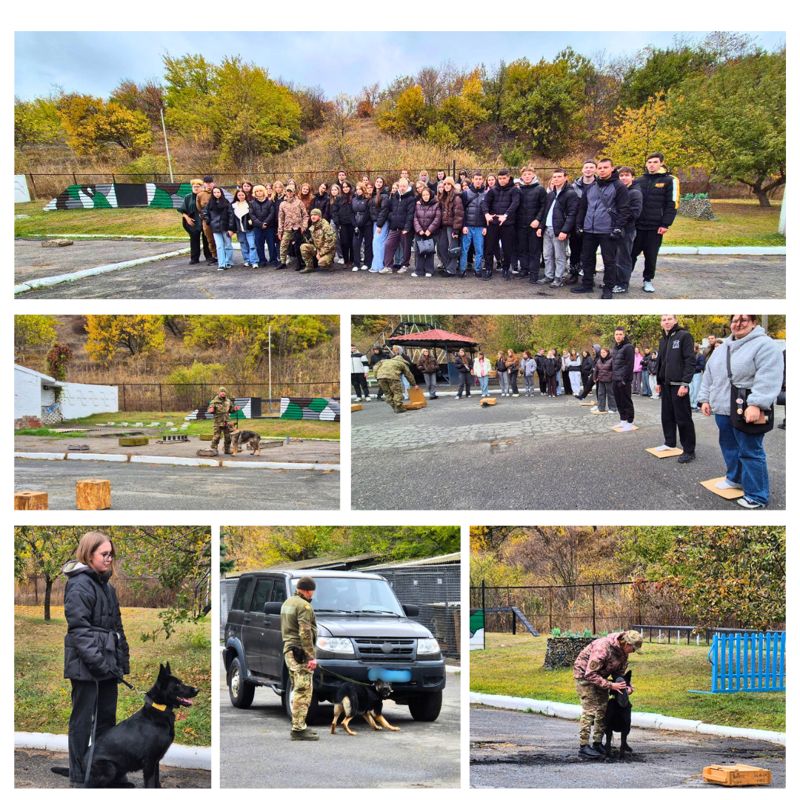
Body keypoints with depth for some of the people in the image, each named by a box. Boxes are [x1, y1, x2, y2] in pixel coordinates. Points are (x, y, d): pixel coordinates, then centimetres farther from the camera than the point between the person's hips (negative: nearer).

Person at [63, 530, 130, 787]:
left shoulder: (106, 585, 16)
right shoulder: (79, 585, -12)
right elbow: (79, 627, -18)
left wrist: (122, 659, 15)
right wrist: (96, 660, -23)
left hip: (107, 665, 9)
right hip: (86, 667, -9)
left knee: (107, 718, 14)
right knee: (82, 720, -1)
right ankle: (78, 777, 6)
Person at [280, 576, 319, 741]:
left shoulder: (287, 603, 18)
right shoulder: (304, 606, -13)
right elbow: (305, 633, -21)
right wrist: (311, 656, -21)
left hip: (289, 650, 10)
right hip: (300, 653, -10)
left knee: (297, 690, 16)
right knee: (303, 691, -10)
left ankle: (299, 726, 21)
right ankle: (298, 729, -12)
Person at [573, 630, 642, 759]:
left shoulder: (623, 652, -8)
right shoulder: (603, 648, -35)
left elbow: (619, 672, 5)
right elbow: (590, 674, -32)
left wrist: (627, 686, -13)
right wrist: (610, 685, -33)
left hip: (600, 676, 8)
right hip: (584, 674, -8)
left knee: (602, 709, 6)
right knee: (589, 710, -13)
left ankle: (598, 743, 13)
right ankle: (583, 746, -11)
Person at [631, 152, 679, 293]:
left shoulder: (669, 181, -2)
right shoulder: (639, 181, 9)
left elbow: (672, 205, -6)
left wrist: (665, 224, -13)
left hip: (655, 227, -3)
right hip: (637, 225, 3)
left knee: (651, 256, 7)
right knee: (631, 253, 5)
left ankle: (647, 280, 20)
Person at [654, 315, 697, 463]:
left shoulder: (684, 336, -9)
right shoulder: (663, 340, 15)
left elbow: (690, 361, -14)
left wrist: (685, 383, -19)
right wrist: (658, 381, 17)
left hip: (679, 384, -8)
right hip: (666, 384, 8)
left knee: (683, 418, -5)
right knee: (667, 415, 14)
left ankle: (689, 451, -1)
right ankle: (669, 443, 28)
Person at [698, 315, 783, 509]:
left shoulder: (764, 345, -11)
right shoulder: (722, 349, 15)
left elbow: (768, 378, -21)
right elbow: (709, 376, 21)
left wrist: (756, 405, -29)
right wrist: (705, 399, 12)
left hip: (747, 411, -8)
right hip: (723, 409, 8)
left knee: (750, 452, -5)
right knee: (729, 446, 20)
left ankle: (757, 496, 0)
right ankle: (735, 478, 40)